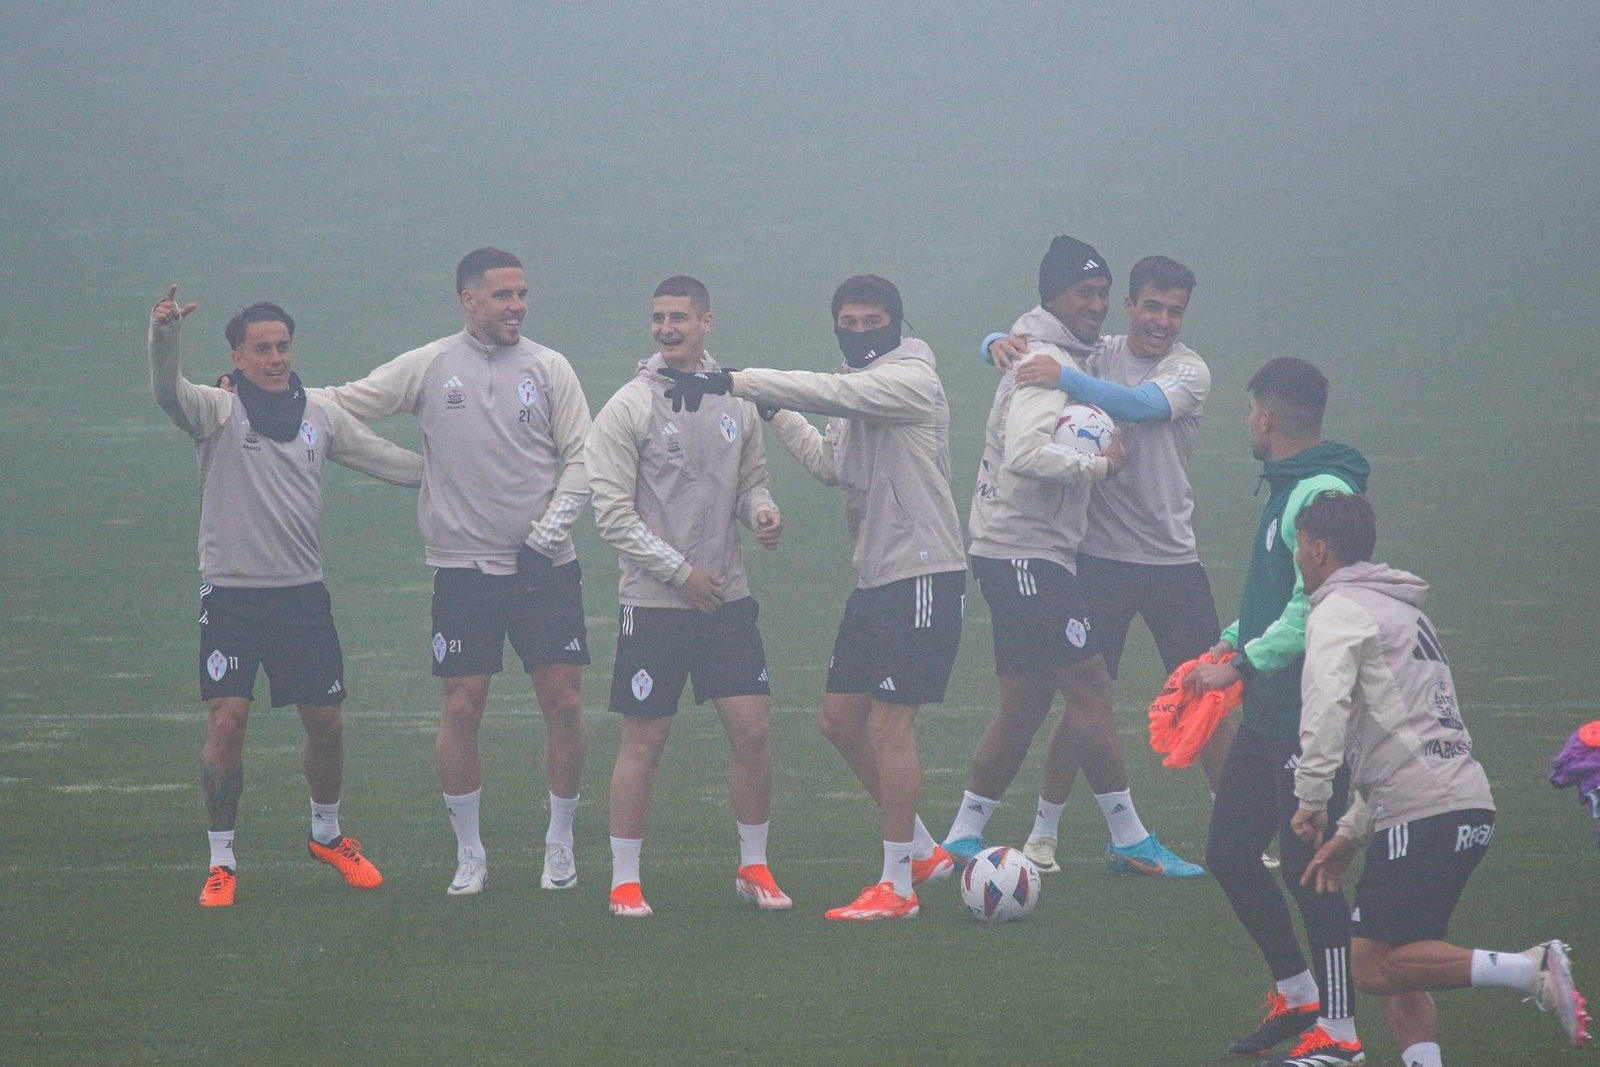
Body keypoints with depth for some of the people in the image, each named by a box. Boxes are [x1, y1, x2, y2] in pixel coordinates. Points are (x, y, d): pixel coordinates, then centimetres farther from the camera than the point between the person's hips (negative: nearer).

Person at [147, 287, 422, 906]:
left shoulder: (318, 413, 8)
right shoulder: (218, 409, -6)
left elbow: (385, 459, 15)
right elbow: (168, 393, -27)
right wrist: (164, 336, -46)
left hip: (302, 592, 4)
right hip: (232, 593, -4)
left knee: (326, 721, 8)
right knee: (227, 720, -11)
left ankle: (327, 836, 33)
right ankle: (221, 861, 0)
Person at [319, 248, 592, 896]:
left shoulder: (549, 368, 4)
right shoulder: (428, 367, 3)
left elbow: (581, 459, 4)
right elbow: (344, 405, 7)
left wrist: (550, 530, -8)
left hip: (545, 566, 1)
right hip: (463, 568, 0)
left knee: (563, 702, -2)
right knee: (461, 708, -3)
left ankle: (560, 842, 15)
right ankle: (469, 854, 10)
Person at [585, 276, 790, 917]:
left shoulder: (737, 403, 7)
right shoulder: (628, 408, -7)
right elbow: (612, 513, -9)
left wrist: (762, 511, -6)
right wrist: (681, 571, -13)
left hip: (727, 599, 4)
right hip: (654, 601, -4)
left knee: (753, 730, 0)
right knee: (643, 743, -1)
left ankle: (754, 867, 15)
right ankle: (624, 880, 9)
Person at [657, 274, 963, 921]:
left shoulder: (909, 380, -12)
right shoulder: (859, 390, 17)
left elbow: (829, 393, -25)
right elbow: (830, 464, 24)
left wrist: (733, 382, -29)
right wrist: (772, 411, 19)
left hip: (923, 576, -10)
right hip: (874, 579, 10)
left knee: (886, 724, -9)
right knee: (840, 718, 10)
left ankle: (896, 887, -2)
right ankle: (923, 851, 22)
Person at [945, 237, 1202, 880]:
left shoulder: (1060, 359, 19)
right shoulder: (1048, 363, -14)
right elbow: (1027, 455, -28)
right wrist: (1100, 465, -16)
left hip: (1027, 555, 11)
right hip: (1025, 554, -11)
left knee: (1023, 707, 12)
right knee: (1090, 689, -9)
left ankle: (963, 838, 15)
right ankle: (1130, 840, -5)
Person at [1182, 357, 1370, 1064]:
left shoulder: (1322, 495, -18)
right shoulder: (1286, 488, 13)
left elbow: (1315, 611, -25)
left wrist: (1241, 666, -20)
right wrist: (1227, 647, 11)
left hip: (1314, 716, -10)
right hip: (1271, 710, 10)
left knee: (1305, 867, -5)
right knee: (1228, 852, 14)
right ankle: (1296, 994, 26)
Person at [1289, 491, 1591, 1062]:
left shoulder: (1337, 612, -1)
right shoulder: (1402, 610, 28)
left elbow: (1325, 709, -20)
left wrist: (1311, 800, -20)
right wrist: (1348, 834, 27)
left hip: (1424, 813, -9)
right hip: (1471, 804, 9)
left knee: (1374, 967, -11)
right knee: (1397, 969, 13)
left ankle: (1531, 972, -21)